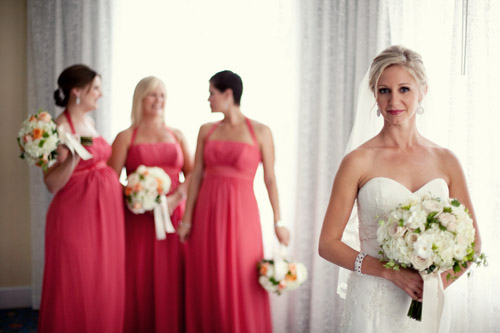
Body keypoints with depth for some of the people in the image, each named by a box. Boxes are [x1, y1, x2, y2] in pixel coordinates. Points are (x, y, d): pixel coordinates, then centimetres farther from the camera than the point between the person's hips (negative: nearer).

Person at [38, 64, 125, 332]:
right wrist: (73, 156, -30)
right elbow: (52, 184, -16)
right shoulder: (61, 127, -12)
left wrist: (122, 188, 11)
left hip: (105, 212, 8)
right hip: (77, 213, -8)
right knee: (77, 285, 2)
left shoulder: (89, 123, 12)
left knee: (105, 284, 13)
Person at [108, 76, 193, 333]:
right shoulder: (126, 137, 6)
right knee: (138, 280, -1)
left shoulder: (177, 136, 13)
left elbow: (192, 174, 5)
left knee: (171, 280, 2)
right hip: (138, 218, -2)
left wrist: (176, 198, -10)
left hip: (173, 215, 2)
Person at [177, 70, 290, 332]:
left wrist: (278, 222, -3)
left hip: (240, 213, -3)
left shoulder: (260, 132, -2)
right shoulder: (207, 130, 7)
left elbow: (270, 178, -1)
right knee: (207, 286, 8)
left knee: (242, 288, 1)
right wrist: (187, 220, 2)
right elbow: (196, 176, 5)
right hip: (208, 213, 3)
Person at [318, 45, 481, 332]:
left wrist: (442, 279, -9)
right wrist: (392, 272, -16)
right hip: (374, 304, -3)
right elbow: (328, 244, -8)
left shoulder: (445, 161, 2)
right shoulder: (358, 162, -8)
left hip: (429, 306, 3)